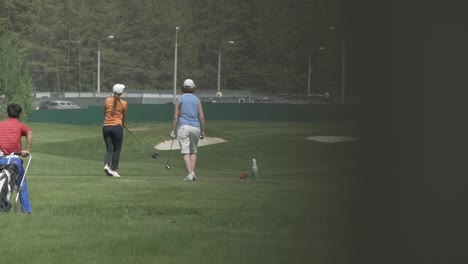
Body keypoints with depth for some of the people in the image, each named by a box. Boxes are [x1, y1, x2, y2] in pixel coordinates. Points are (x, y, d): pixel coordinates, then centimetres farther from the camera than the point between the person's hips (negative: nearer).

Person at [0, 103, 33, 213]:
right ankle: (26, 209, 10)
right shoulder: (20, 125, 5)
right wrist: (27, 150, -14)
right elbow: (29, 133, -15)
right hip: (15, 159, -2)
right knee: (22, 185, 12)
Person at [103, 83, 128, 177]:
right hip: (117, 127, -2)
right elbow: (123, 117, 11)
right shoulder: (123, 104, 0)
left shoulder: (107, 101, 5)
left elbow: (104, 114, 13)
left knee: (109, 148, 6)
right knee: (116, 149, 7)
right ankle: (114, 170, 6)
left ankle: (106, 165, -19)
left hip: (106, 127, 2)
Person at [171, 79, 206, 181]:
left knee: (185, 152, -6)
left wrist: (173, 130, 1)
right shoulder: (197, 100, 9)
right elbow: (201, 117, 4)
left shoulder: (179, 99, 4)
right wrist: (203, 131, 10)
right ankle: (192, 171, 6)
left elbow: (175, 116, -2)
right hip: (195, 127, 2)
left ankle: (189, 174, -18)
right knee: (193, 151, 18)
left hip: (183, 127, -2)